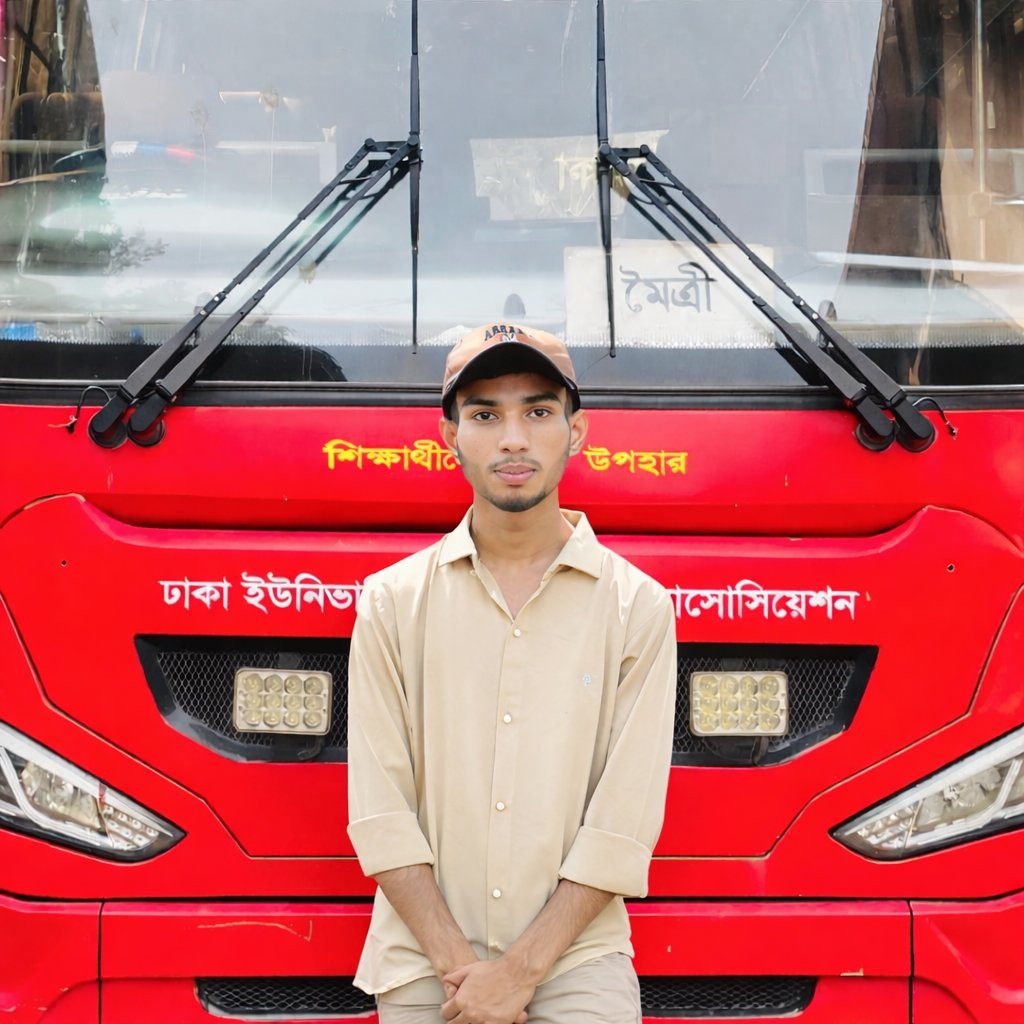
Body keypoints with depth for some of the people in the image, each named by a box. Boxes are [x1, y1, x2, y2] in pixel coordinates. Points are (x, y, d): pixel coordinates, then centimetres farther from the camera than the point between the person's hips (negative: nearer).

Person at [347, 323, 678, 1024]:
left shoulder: (639, 607, 1)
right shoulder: (392, 602, 4)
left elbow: (623, 827, -4)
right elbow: (380, 812, 0)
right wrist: (457, 962, -9)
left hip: (576, 955, -1)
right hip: (422, 963, 1)